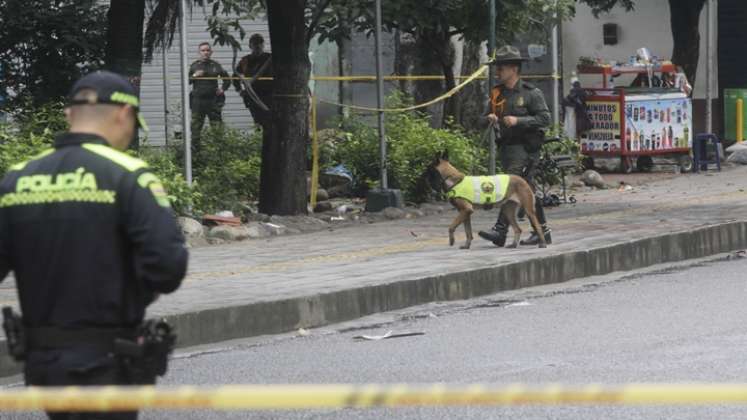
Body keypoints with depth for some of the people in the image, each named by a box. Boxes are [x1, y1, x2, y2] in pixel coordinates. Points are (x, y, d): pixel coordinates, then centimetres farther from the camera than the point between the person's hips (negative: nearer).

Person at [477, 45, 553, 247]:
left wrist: (518, 121, -21)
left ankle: (500, 230, -22)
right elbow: (485, 117, 17)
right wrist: (490, 118, -7)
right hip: (507, 146, 7)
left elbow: (545, 118, -13)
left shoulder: (531, 93, -7)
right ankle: (542, 231, 19)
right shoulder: (497, 93, 12)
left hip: (525, 147, -7)